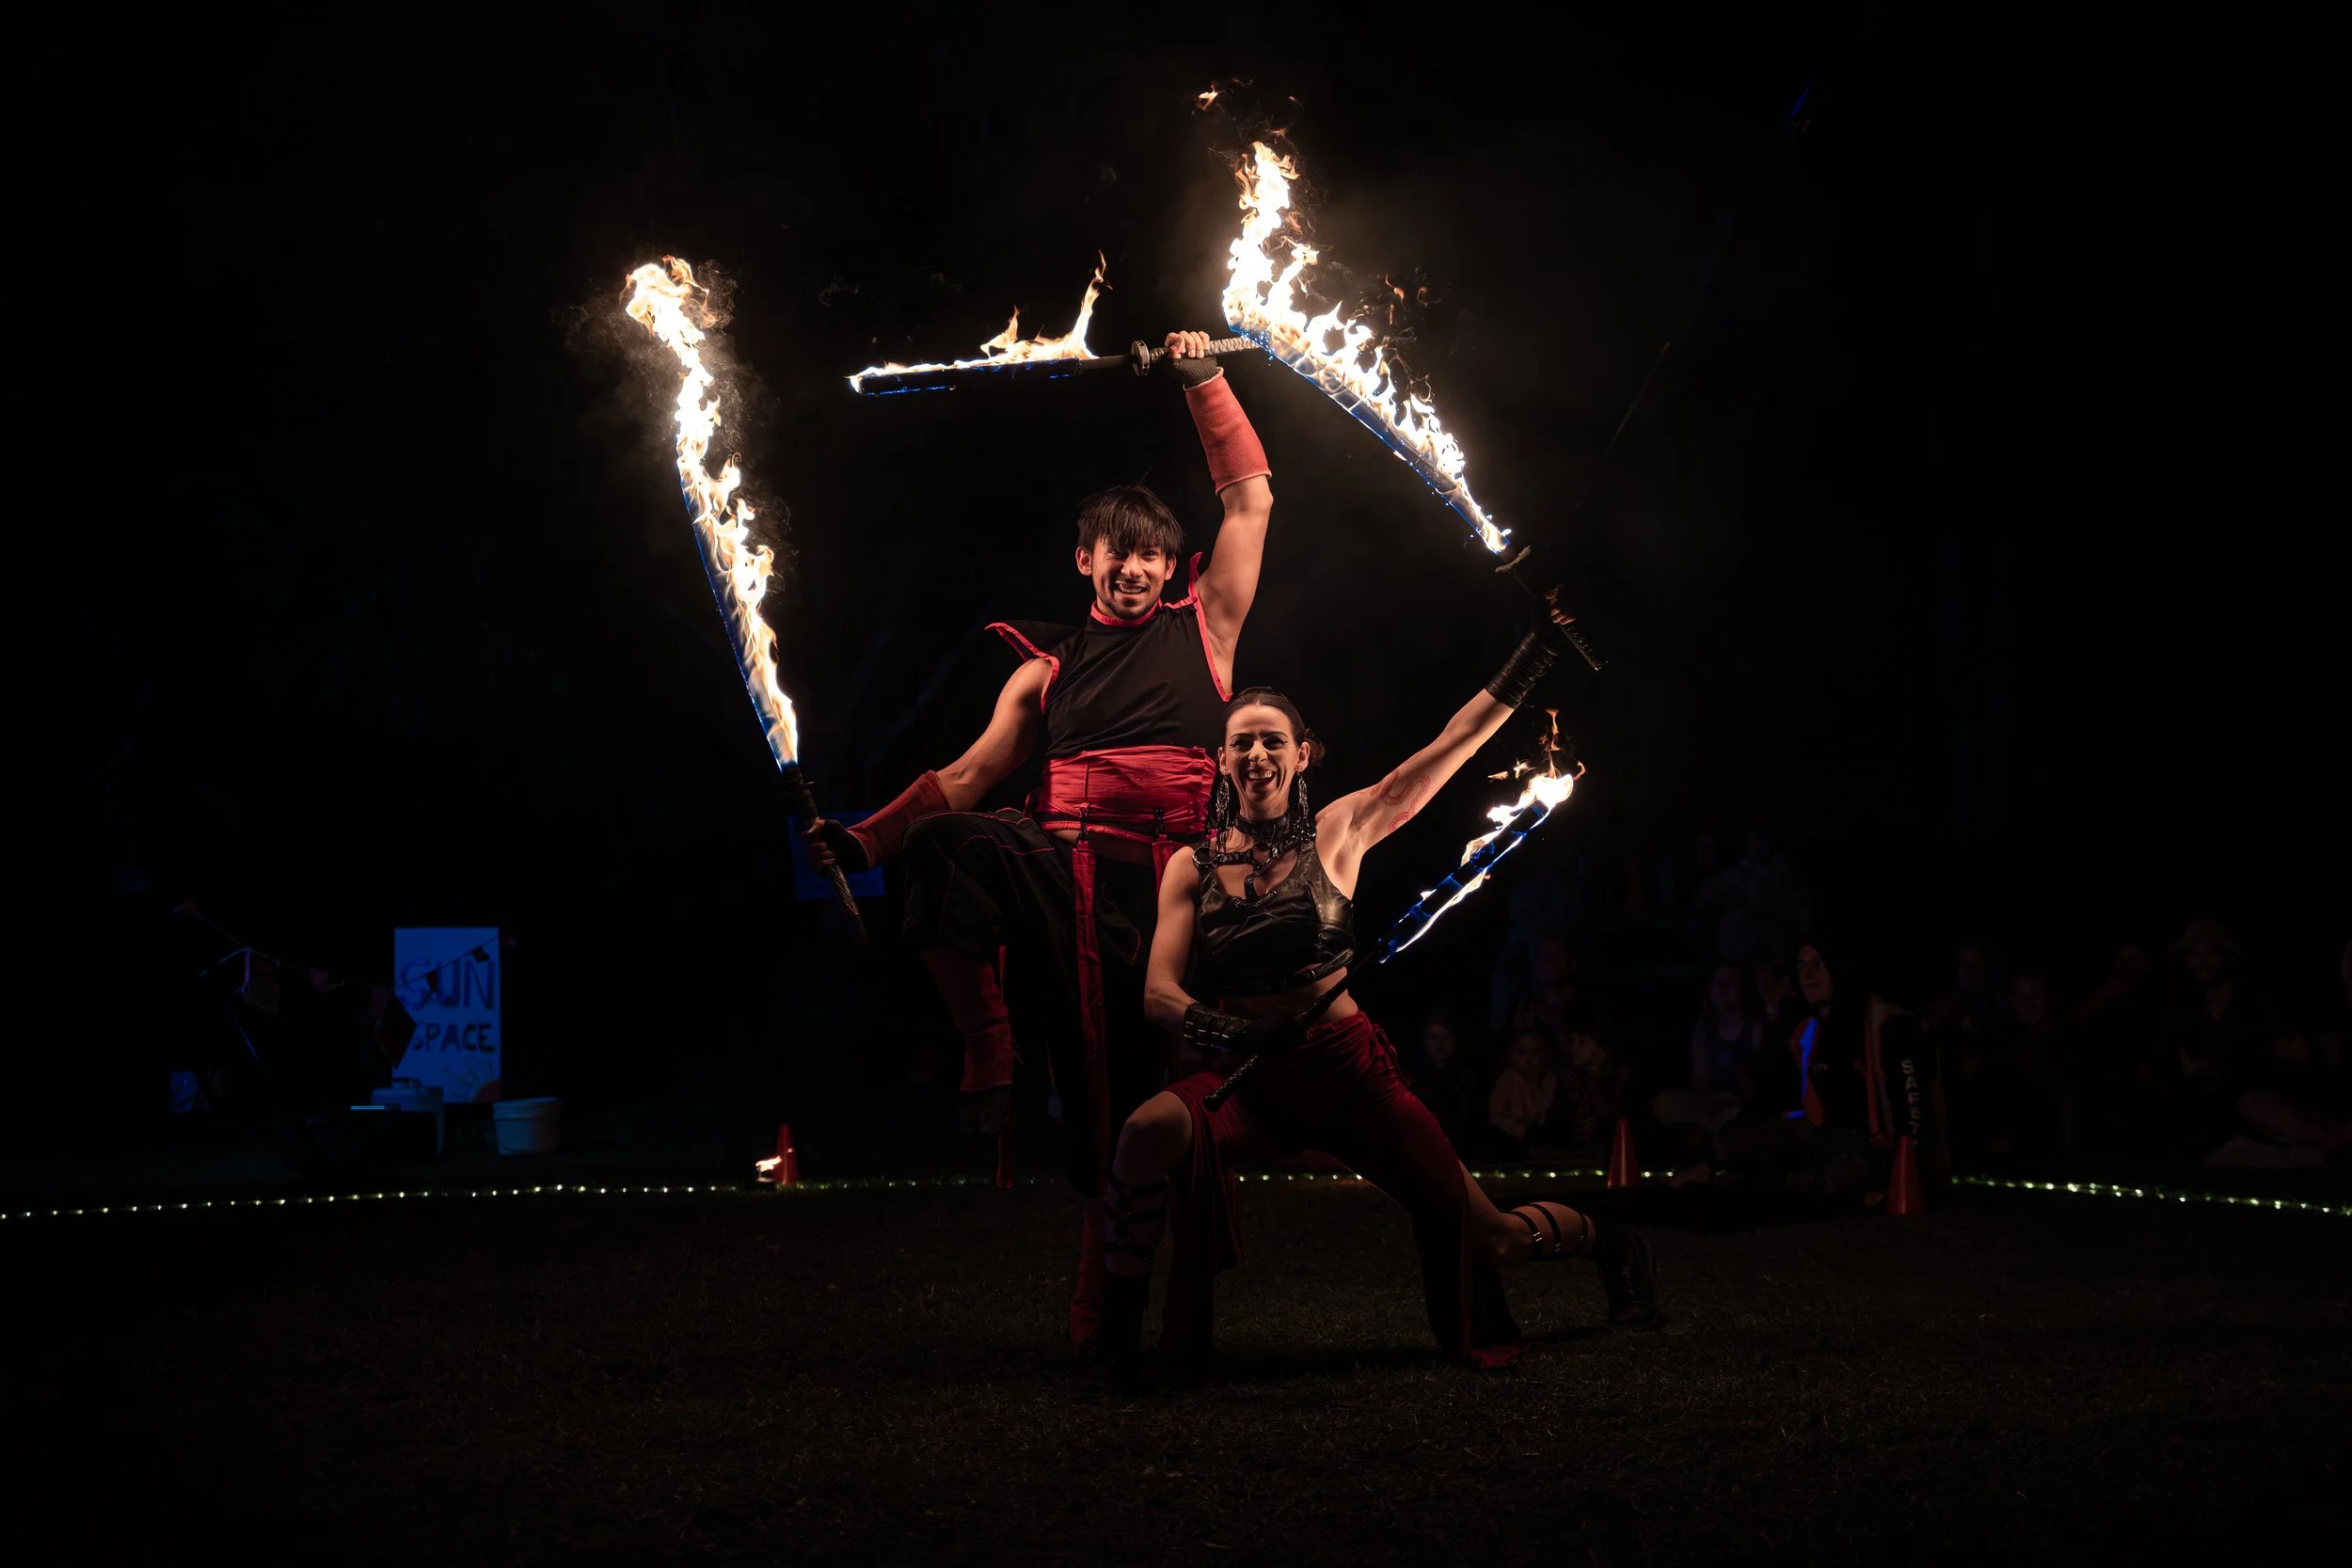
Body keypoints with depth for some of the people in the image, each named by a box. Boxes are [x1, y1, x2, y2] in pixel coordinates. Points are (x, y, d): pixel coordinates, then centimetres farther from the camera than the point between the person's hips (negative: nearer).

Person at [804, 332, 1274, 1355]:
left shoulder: (1201, 630, 17)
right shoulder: (1046, 668, 22)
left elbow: (1249, 497, 13)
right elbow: (967, 777, 16)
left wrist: (1204, 382, 8)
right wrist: (865, 838, 4)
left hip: (1148, 883, -2)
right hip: (1052, 857, 2)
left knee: (1120, 1089, -4)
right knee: (943, 846, -32)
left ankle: (1102, 1298, 5)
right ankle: (986, 1044, -18)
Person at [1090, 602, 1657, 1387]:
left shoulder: (1335, 834, 0)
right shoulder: (1192, 867, 3)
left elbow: (1454, 743, -2)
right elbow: (1160, 993, -6)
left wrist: (1532, 656, -5)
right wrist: (1226, 1028, -27)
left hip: (1348, 1064, 0)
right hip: (1248, 1076, 0)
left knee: (1488, 1234, 3)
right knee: (1153, 1130, -33)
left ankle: (1603, 1240, 37)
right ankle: (1119, 1321, -19)